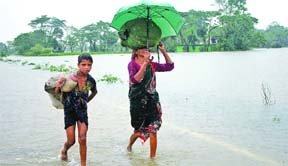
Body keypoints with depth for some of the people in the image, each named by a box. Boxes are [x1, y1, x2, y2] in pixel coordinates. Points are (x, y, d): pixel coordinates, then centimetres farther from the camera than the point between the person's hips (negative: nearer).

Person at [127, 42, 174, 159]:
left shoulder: (151, 64, 6)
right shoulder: (132, 64, -7)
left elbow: (169, 66, 12)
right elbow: (135, 80, -24)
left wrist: (164, 52, 1)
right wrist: (145, 63, -27)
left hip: (152, 102, 3)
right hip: (138, 102, -3)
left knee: (152, 131, -5)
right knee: (139, 131, 12)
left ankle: (152, 158, 6)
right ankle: (129, 145, 43)